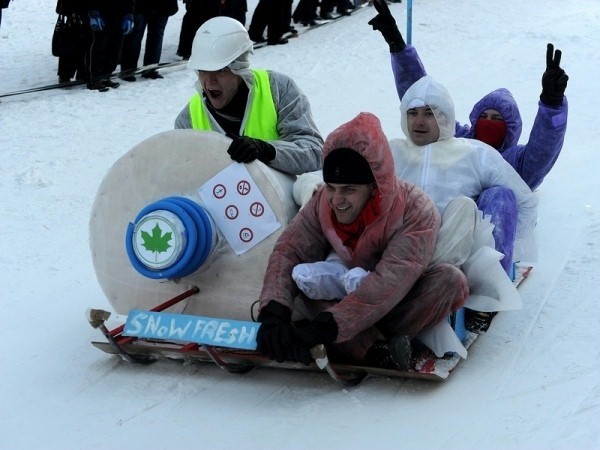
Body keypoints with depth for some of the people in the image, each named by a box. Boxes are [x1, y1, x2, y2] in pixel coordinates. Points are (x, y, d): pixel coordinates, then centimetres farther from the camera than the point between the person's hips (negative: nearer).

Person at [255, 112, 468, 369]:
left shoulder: (416, 211, -27)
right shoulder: (323, 203, -13)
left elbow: (390, 283, -38)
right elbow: (288, 252, -21)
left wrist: (323, 328, -48)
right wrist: (273, 313, -41)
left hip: (403, 308, -3)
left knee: (450, 280, -31)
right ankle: (375, 349, -40)